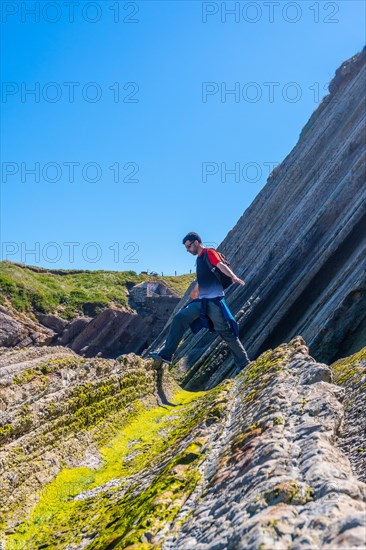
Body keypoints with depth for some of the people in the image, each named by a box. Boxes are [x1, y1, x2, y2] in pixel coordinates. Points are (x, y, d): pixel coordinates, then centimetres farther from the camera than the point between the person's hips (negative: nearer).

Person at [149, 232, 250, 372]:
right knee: (179, 318, -2)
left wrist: (233, 277, -40)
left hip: (214, 300, -8)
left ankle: (243, 363, 6)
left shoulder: (209, 253, -4)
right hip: (202, 301, 8)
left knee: (225, 332, -6)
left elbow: (221, 266, -22)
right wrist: (195, 291, 49)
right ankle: (166, 355, 1)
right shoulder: (199, 259, 20)